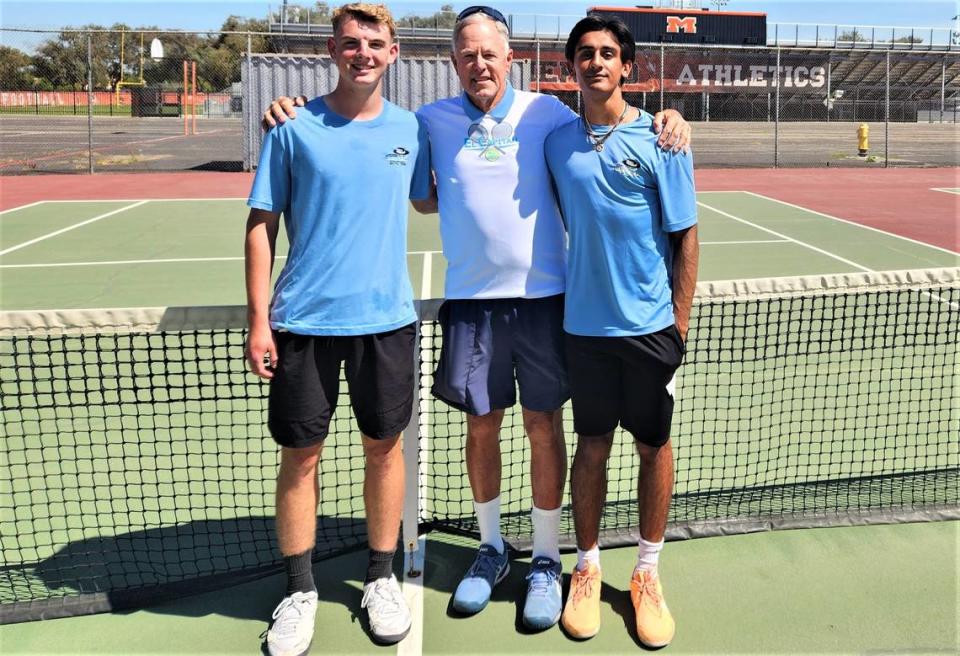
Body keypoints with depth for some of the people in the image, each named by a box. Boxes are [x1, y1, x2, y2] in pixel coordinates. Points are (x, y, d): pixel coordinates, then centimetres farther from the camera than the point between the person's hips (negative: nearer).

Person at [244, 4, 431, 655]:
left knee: (384, 446, 10)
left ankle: (382, 577, 28)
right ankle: (300, 589, 23)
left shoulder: (410, 128, 5)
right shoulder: (294, 128, -2)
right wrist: (259, 320, -6)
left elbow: (429, 201, 21)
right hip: (305, 320, -2)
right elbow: (262, 224, -1)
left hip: (386, 317, 2)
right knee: (300, 453, 6)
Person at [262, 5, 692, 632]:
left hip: (543, 295, -1)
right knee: (482, 424, 10)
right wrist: (292, 112, -1)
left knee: (544, 423, 6)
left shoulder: (547, 112, 1)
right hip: (472, 299, 1)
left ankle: (546, 560, 22)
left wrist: (667, 121, -9)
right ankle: (491, 547, 31)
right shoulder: (431, 121, 5)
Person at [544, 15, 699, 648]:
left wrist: (680, 322, -6)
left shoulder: (659, 138, -3)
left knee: (653, 445, 9)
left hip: (651, 325, -1)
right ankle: (587, 567, 27)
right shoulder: (557, 142, 5)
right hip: (585, 324, 2)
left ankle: (648, 572, 27)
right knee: (592, 447, 10)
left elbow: (685, 237, -2)